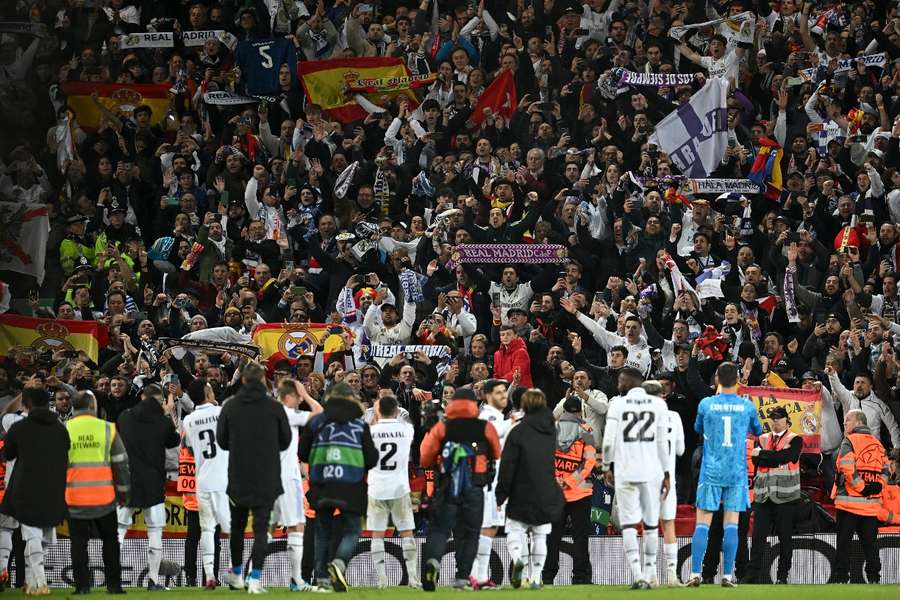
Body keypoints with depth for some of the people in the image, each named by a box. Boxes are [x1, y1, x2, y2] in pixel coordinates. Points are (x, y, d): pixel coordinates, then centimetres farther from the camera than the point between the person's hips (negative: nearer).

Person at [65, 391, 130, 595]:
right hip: (104, 497, 0)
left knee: (79, 542, 7)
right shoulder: (107, 429, -1)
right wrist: (123, 492, 13)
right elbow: (120, 463, 3)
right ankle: (113, 584, 12)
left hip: (75, 500, 0)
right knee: (110, 541, 13)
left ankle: (82, 585, 3)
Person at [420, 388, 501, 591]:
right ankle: (462, 578, 3)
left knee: (440, 529, 4)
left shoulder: (441, 428, 0)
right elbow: (496, 455, 17)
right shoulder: (486, 428, 1)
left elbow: (425, 459, 1)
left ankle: (433, 561, -25)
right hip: (474, 490, 0)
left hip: (446, 489, 0)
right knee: (469, 534, 10)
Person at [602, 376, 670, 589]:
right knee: (651, 524, 13)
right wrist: (666, 473, 10)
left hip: (625, 472, -2)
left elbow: (609, 441, -1)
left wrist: (608, 467, 14)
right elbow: (662, 442, 3)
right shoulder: (658, 404, 4)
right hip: (652, 471, 2)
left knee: (629, 525, -1)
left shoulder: (618, 404, 0)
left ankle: (637, 574, -14)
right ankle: (650, 574, 18)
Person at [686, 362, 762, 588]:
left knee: (702, 523, 1)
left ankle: (695, 575, -6)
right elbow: (757, 431, 17)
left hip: (711, 471, -1)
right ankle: (727, 576, -3)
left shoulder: (706, 404, -3)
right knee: (731, 524, 2)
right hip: (737, 473, 1)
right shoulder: (747, 406, 0)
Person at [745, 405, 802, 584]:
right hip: (763, 495, 3)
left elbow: (786, 455, -15)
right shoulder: (762, 439, 16)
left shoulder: (795, 440, 4)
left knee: (785, 537, 2)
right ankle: (753, 575, -2)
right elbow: (756, 460, 0)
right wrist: (777, 460, -13)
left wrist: (762, 454, -11)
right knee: (758, 536, -3)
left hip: (785, 495, -3)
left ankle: (783, 575, 8)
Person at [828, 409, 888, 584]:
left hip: (850, 501, -5)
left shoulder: (849, 442, -6)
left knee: (843, 542, 0)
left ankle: (840, 576, -1)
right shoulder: (877, 444, 14)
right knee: (869, 542, 8)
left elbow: (848, 469, -18)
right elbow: (885, 471, 11)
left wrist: (862, 488, -11)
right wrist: (874, 488, 3)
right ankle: (874, 577, 6)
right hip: (872, 503, 5)